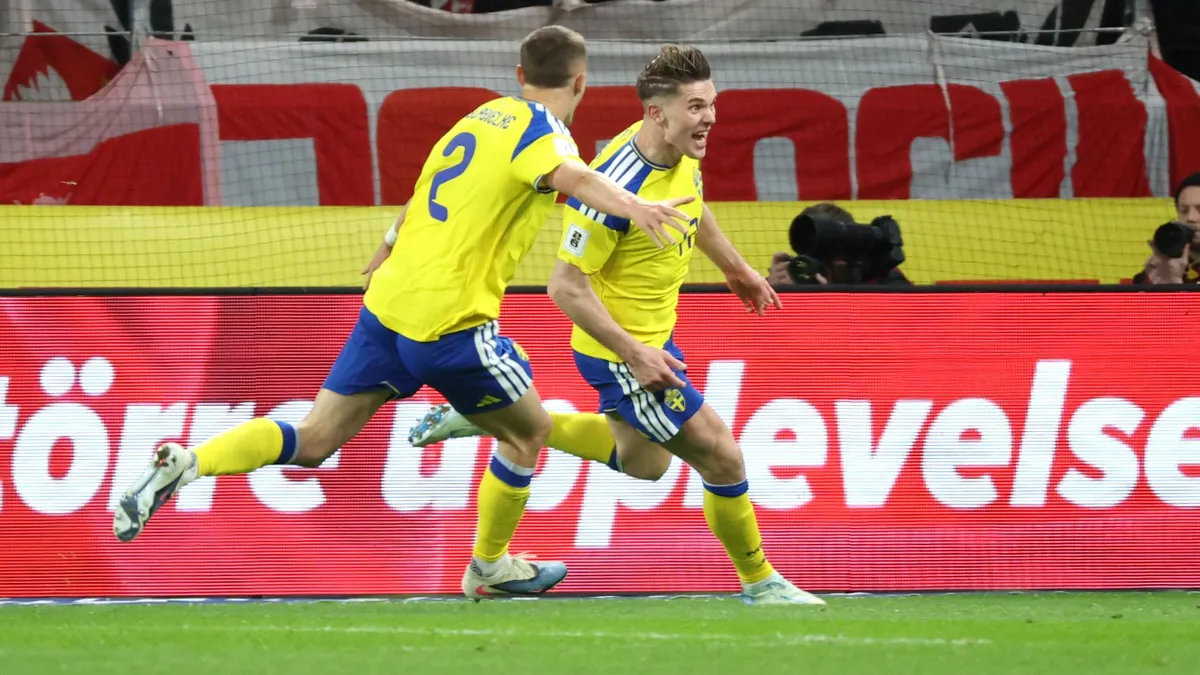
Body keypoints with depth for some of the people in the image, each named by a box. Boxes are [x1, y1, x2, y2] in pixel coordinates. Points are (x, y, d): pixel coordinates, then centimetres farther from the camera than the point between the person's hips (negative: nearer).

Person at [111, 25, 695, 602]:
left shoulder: (483, 116, 17)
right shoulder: (540, 131, -7)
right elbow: (570, 175, -31)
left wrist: (383, 260, 45)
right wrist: (633, 206, -49)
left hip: (389, 302, 7)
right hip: (453, 319, -7)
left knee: (314, 440, 6)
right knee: (528, 430, 16)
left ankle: (184, 464, -11)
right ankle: (490, 567, 27)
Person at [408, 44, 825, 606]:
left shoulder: (682, 155, -7)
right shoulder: (619, 186, -32)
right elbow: (566, 286, -28)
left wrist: (736, 268, 29)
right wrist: (633, 353, -29)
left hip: (652, 336, 10)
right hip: (619, 351, -10)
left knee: (643, 462, 28)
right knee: (722, 459, -4)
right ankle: (759, 583, 17)